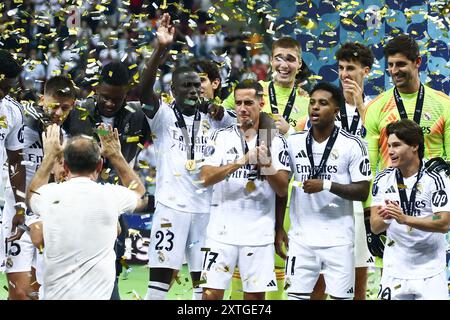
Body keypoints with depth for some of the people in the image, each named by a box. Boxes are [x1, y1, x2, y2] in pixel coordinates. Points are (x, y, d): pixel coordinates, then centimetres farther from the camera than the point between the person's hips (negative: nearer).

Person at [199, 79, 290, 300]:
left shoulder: (276, 142, 5)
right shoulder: (222, 137, 4)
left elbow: (282, 190, 0)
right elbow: (205, 178, -9)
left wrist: (267, 165, -17)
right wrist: (241, 162, -18)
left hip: (260, 231, 0)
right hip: (223, 230, 0)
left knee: (256, 294, 3)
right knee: (211, 292, -4)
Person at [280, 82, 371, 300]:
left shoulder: (351, 145, -4)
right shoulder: (294, 142, 6)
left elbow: (363, 191, -7)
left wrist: (326, 185, -19)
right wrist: (279, 229, 8)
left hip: (338, 239, -3)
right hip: (301, 238, 3)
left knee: (341, 296, -1)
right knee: (295, 295, 0)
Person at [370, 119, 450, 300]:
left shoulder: (435, 179, -8)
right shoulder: (383, 180, 3)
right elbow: (375, 227, -1)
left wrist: (405, 219, -28)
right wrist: (384, 219, -25)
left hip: (430, 273, -3)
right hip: (394, 271, 3)